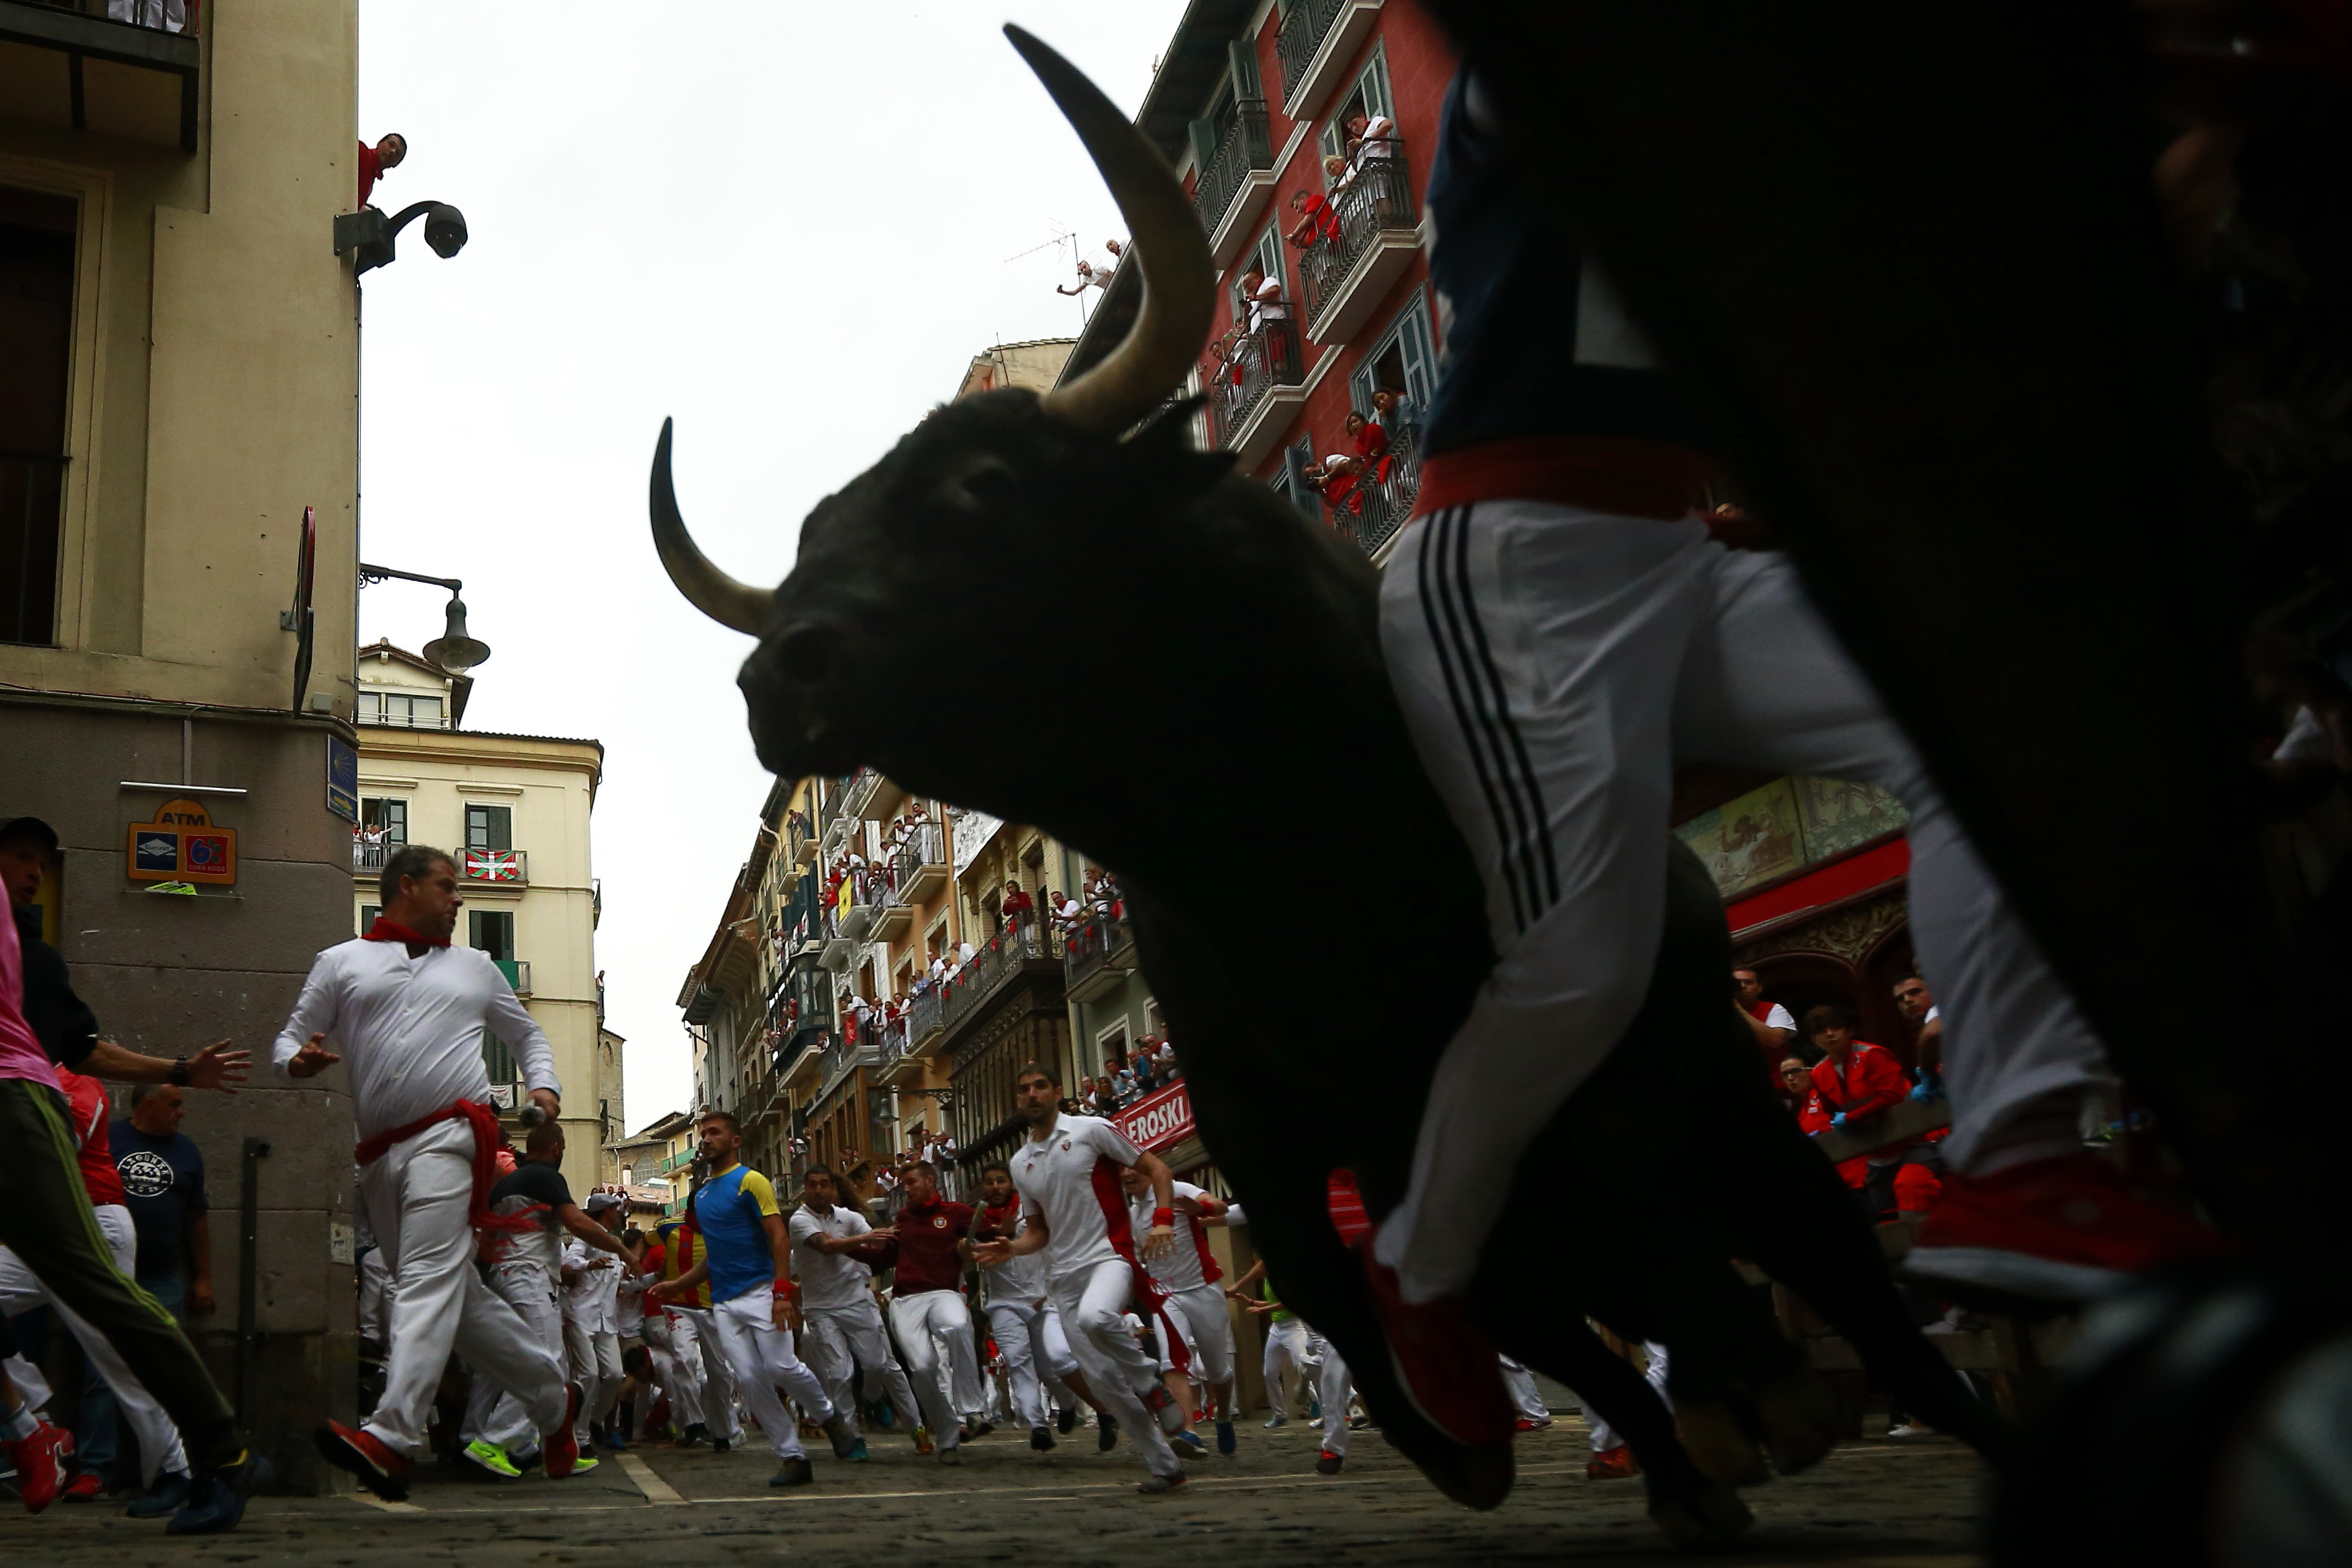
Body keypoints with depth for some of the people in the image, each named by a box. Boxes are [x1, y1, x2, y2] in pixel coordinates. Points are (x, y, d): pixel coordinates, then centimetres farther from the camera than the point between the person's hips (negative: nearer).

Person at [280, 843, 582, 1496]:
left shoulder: (475, 967, 22)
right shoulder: (342, 963, 17)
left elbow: (527, 1034, 31)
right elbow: (289, 1041, 15)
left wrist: (543, 1085, 11)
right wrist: (300, 1061, -9)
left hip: (450, 1135, -2)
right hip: (379, 1152, 2)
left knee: (428, 1278, -20)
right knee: (456, 1295, 6)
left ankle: (393, 1436, -32)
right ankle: (554, 1398, 21)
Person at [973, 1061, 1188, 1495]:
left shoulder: (1091, 1130, 0)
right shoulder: (1020, 1164, 16)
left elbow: (1156, 1169, 1)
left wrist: (1162, 1220, -14)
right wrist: (1010, 1249, 3)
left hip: (1109, 1256, -6)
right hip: (1063, 1276, 6)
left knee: (1095, 1317, -38)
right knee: (1101, 1378, -1)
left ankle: (1150, 1381, -10)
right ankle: (1164, 1466, 12)